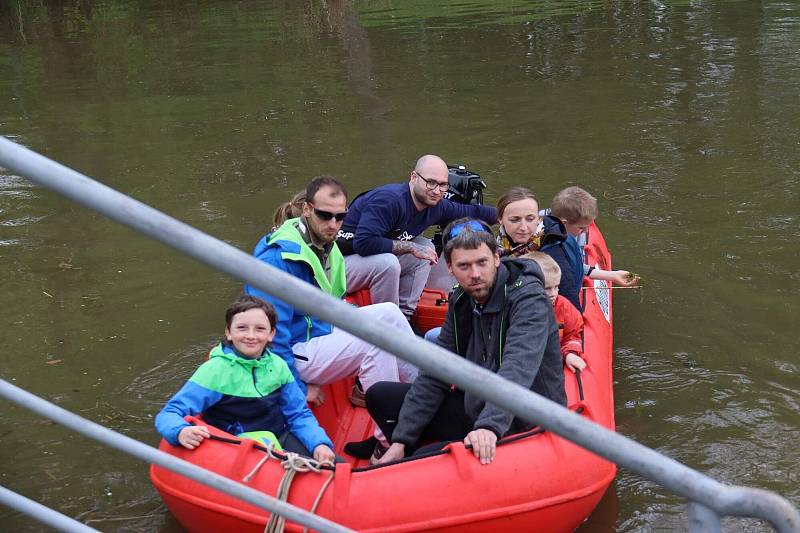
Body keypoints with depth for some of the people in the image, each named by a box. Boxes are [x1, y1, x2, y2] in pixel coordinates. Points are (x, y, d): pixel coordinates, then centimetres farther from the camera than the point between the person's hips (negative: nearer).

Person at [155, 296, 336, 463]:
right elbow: (169, 414, -14)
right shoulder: (215, 371, -10)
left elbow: (299, 414, 9)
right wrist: (181, 432, -37)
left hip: (279, 439, 5)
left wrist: (319, 443, -10)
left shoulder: (278, 365, 3)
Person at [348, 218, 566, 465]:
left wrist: (490, 425, -52)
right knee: (379, 396, 5)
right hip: (476, 406, 7)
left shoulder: (528, 298, -21)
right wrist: (401, 440, -5)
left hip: (525, 425, -7)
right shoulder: (462, 300, 2)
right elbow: (436, 373, 2)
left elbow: (518, 371, -37)